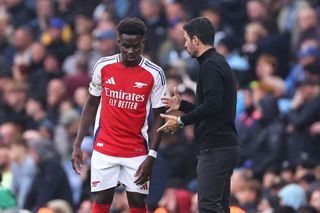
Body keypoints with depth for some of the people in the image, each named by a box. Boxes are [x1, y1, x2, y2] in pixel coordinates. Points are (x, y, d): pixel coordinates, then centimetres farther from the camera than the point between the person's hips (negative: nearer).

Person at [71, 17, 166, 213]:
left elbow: (159, 117, -4)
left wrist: (151, 156, -12)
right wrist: (78, 144, 4)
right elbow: (91, 105, 8)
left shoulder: (154, 74, -8)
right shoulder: (103, 66, -3)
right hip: (104, 147, 1)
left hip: (136, 151, -1)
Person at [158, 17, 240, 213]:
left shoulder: (210, 66, -12)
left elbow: (212, 104, -24)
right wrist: (182, 105, 24)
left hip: (215, 149, -11)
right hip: (225, 146, 11)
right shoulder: (219, 63, 20)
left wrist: (181, 121, -15)